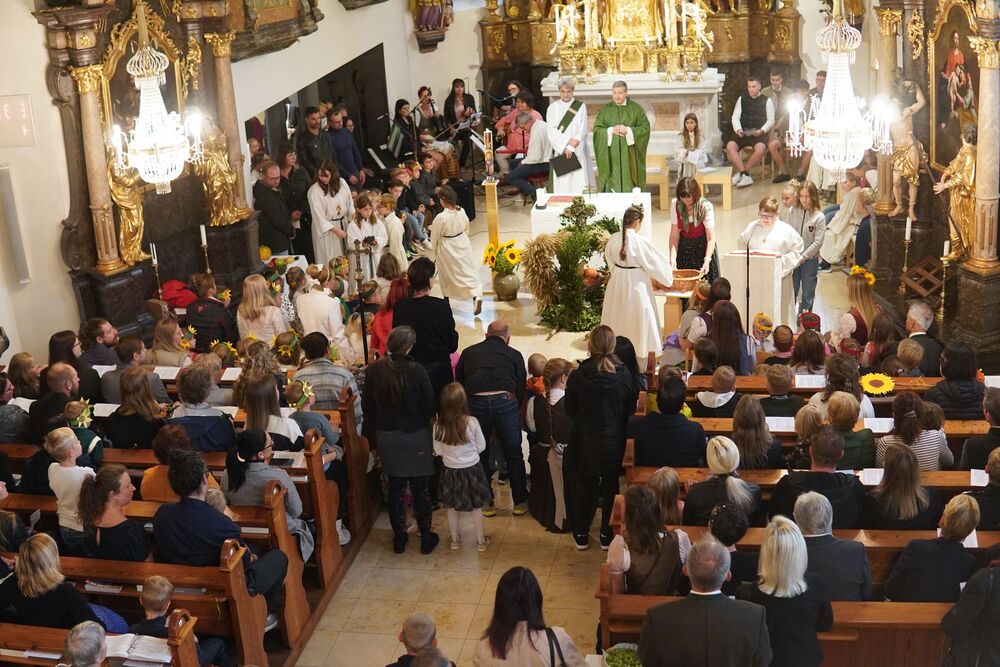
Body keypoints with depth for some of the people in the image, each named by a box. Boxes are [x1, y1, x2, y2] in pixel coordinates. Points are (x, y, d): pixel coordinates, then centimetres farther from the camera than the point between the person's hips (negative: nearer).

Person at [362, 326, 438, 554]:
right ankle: (426, 538, 21)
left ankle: (399, 538, 25)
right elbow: (429, 406, -15)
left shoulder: (374, 370, -10)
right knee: (421, 488, 10)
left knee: (395, 487, 16)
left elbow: (367, 404, 1)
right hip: (416, 437, -3)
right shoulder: (416, 371, -21)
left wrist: (373, 432, 15)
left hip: (386, 438, 3)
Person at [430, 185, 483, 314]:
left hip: (446, 249, -4)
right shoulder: (462, 212, -12)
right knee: (468, 270, 11)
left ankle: (447, 299, 32)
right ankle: (476, 296, -6)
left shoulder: (441, 218, -27)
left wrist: (435, 250, 7)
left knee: (446, 275, 15)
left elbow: (434, 237, -13)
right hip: (463, 244, 4)